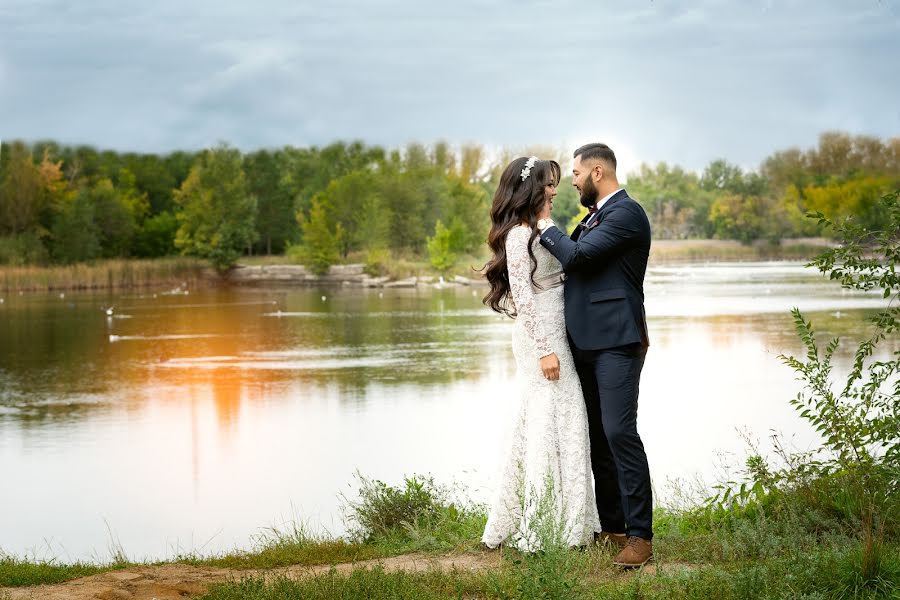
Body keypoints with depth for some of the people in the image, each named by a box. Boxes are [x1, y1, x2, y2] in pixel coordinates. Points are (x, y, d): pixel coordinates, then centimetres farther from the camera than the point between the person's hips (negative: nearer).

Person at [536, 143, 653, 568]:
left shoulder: (626, 213, -11)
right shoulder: (594, 217, 19)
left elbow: (577, 256, -18)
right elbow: (569, 261, 29)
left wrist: (546, 229, -2)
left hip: (615, 341, -10)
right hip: (586, 342, 10)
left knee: (619, 432, -14)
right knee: (596, 436, 11)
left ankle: (640, 535, -12)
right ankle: (610, 525, 18)